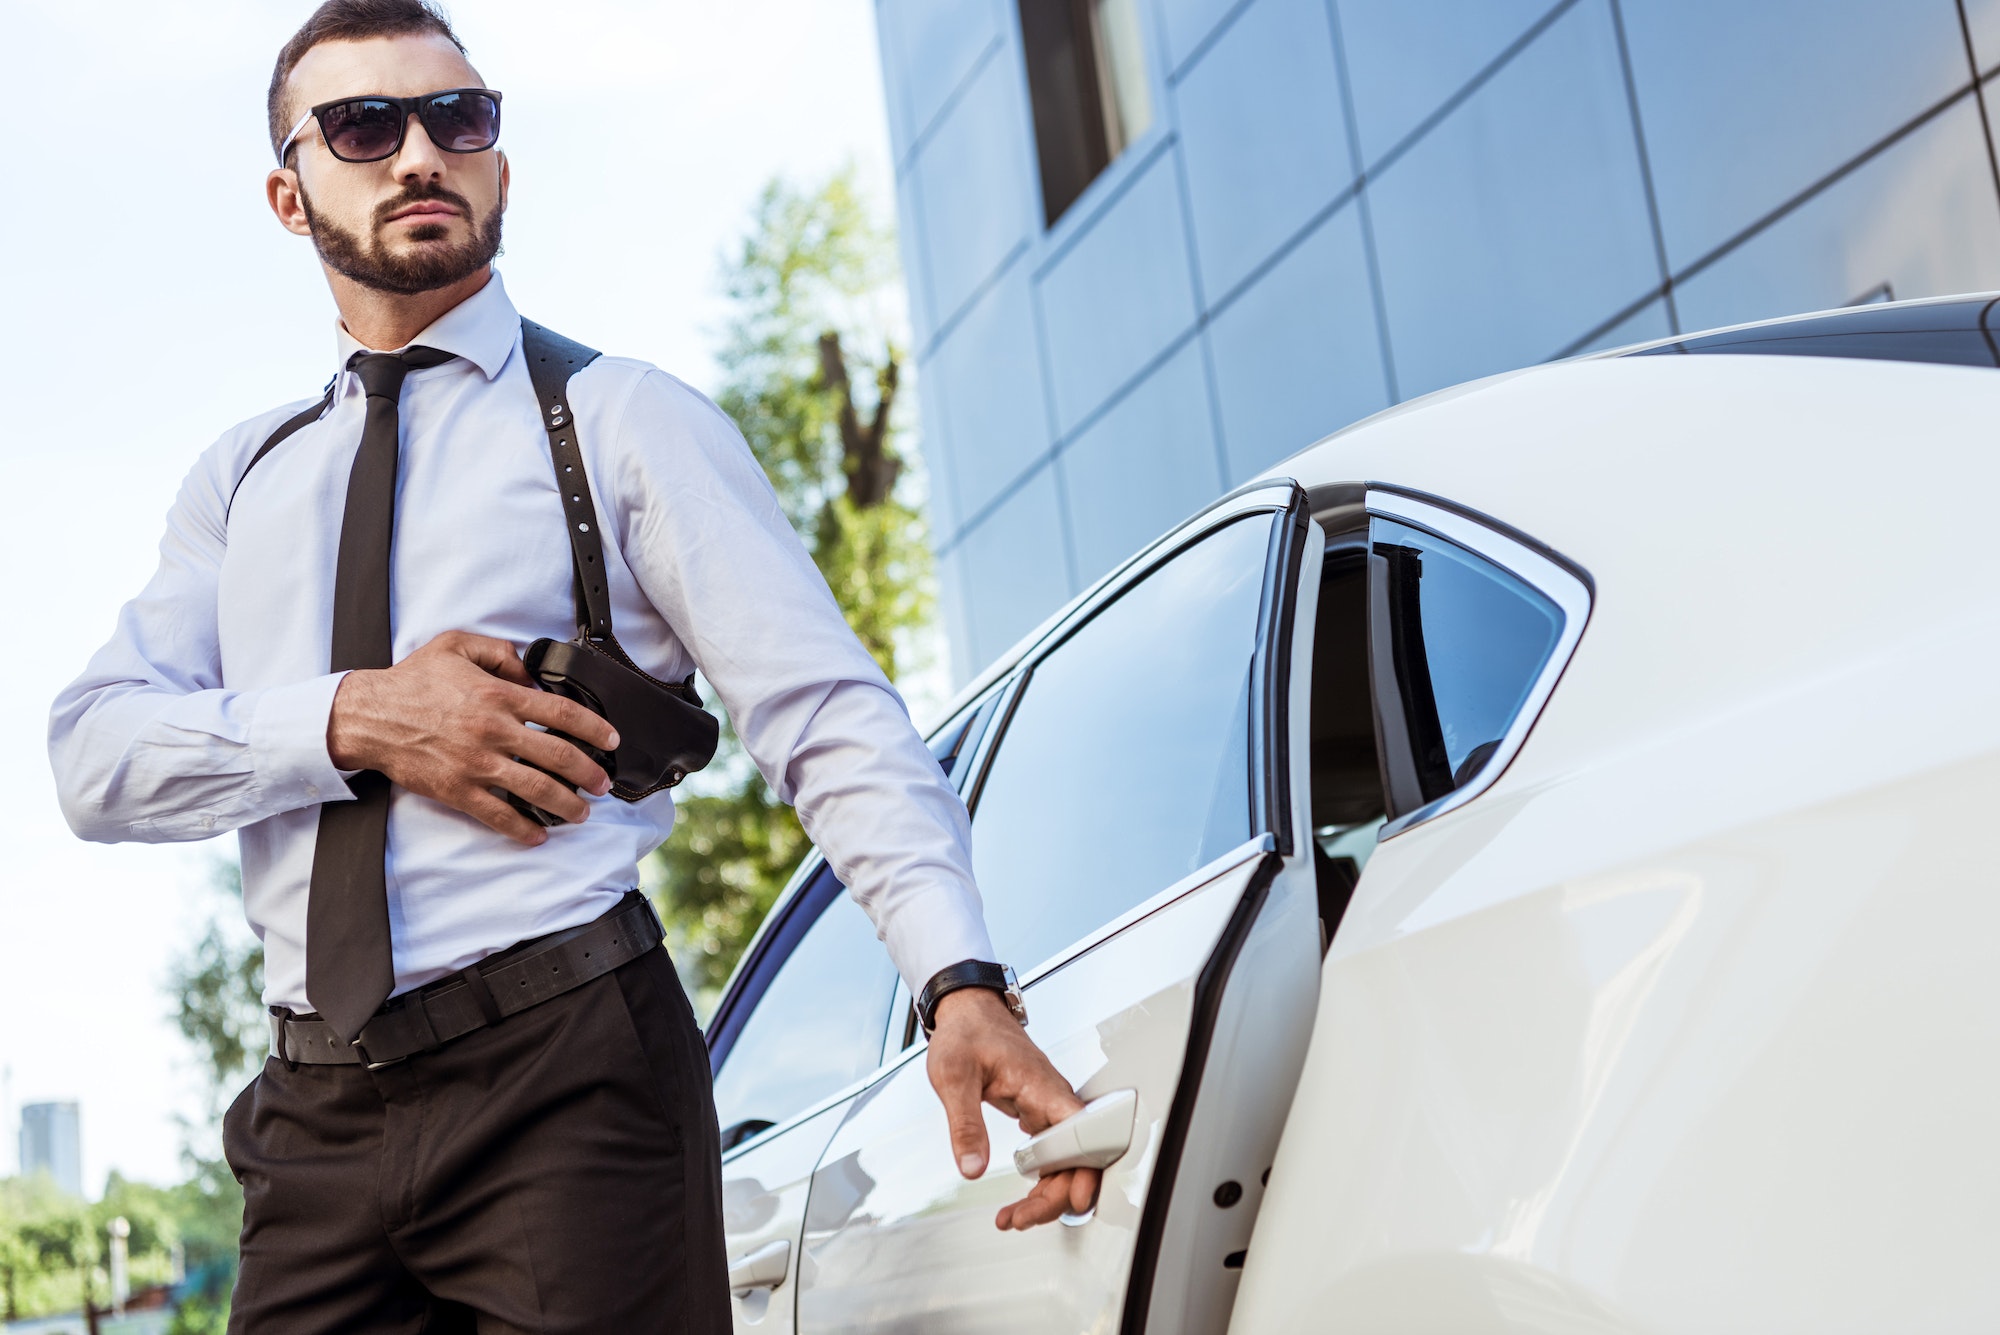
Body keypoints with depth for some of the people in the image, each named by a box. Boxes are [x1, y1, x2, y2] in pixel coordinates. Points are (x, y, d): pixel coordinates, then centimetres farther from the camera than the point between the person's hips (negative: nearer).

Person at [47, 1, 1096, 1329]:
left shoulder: (624, 418, 3)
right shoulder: (243, 479, 16)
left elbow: (829, 715, -8)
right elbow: (94, 751, 6)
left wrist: (964, 984, -23)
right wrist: (354, 720, -12)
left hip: (567, 1081, -3)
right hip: (317, 1120, 4)